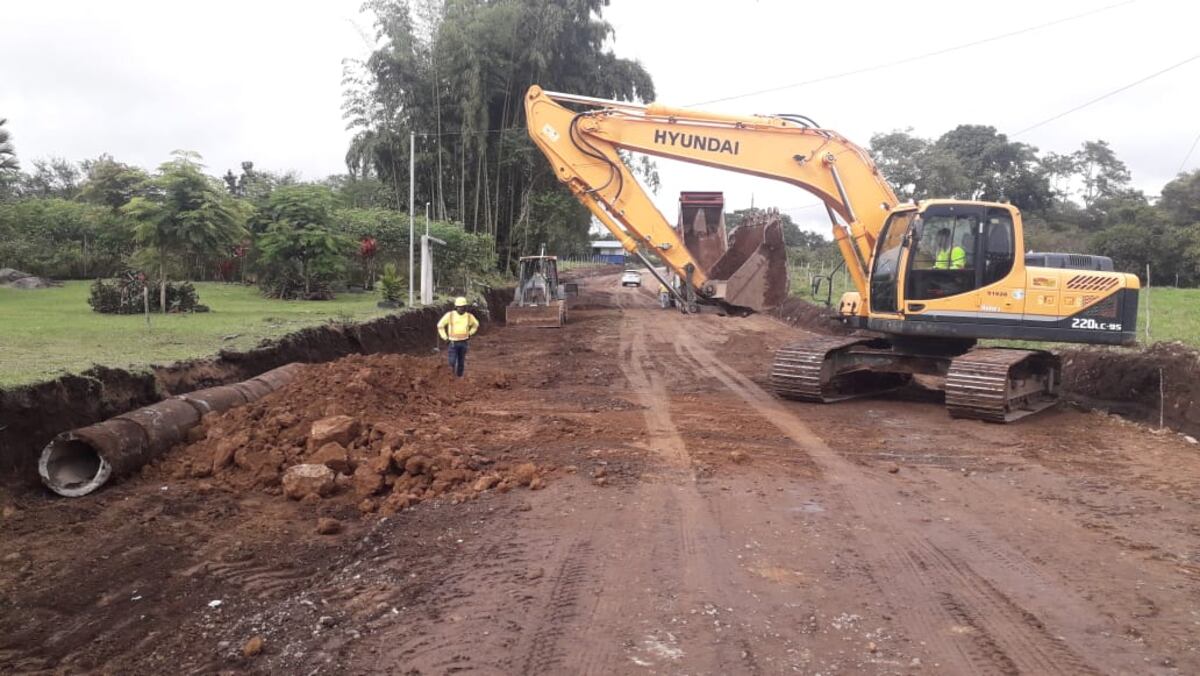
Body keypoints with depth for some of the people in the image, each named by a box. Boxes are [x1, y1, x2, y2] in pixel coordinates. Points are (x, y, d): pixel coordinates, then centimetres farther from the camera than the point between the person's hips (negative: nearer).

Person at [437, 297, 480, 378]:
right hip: (453, 342, -2)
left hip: (463, 342, 2)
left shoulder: (469, 316, -6)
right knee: (452, 361, -10)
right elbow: (440, 325, -1)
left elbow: (476, 324, 16)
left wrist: (470, 334, 9)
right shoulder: (450, 315, -14)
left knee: (461, 361, 8)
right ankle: (452, 366, 23)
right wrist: (445, 337, -3)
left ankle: (459, 376, 23)